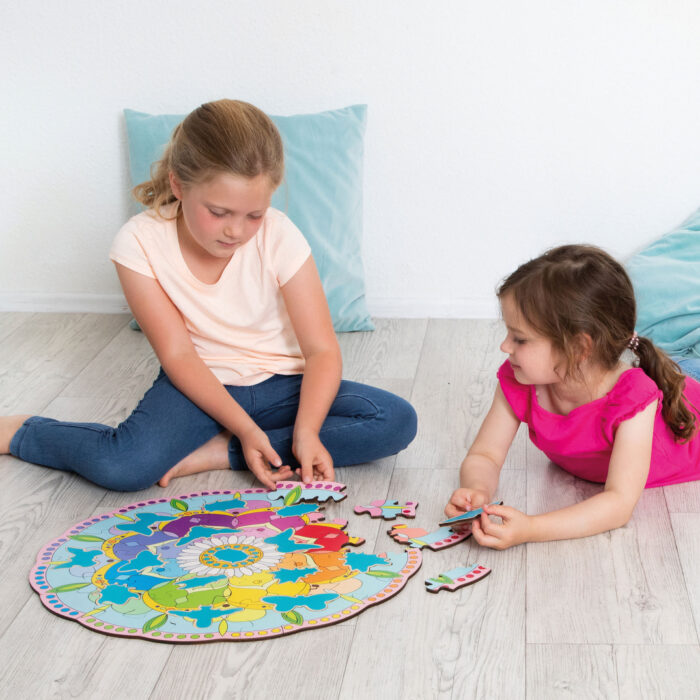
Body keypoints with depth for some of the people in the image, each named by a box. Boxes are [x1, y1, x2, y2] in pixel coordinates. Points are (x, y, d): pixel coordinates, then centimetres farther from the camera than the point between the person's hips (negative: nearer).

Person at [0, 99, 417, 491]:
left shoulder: (279, 238, -17)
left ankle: (219, 453, -19)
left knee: (397, 422, -21)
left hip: (280, 384, 3)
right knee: (122, 467, -33)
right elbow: (178, 354, -15)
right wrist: (244, 427, -25)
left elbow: (322, 350, -15)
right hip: (200, 385, -2)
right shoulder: (140, 244, -17)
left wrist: (306, 430, -31)